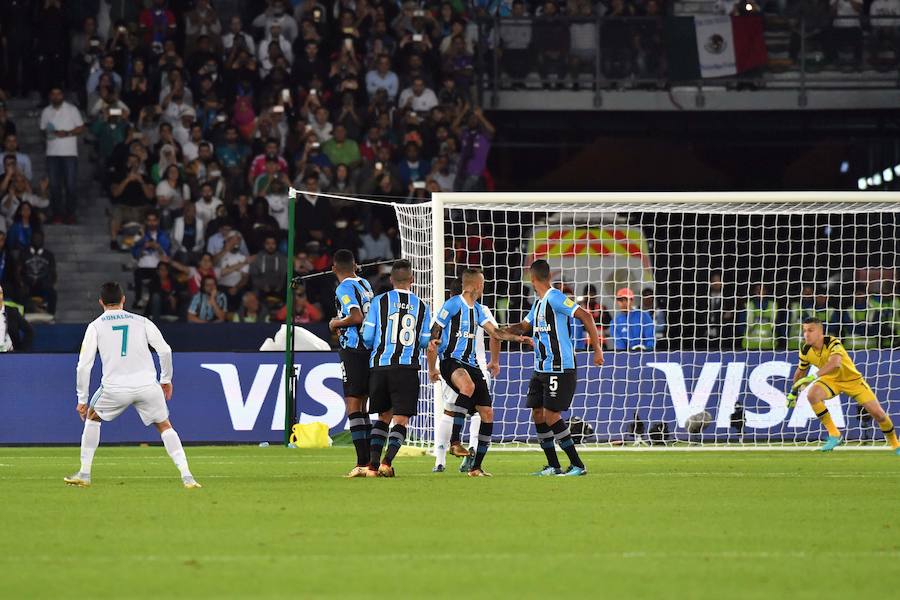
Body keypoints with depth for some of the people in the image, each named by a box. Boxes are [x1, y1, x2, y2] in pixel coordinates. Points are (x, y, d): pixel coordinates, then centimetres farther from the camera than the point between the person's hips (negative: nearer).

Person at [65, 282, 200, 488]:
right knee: (164, 426, 15)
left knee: (92, 417, 26)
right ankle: (186, 476, -2)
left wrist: (82, 400, 9)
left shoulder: (95, 326, 8)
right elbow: (165, 350, 3)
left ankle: (84, 474, 22)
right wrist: (166, 379, 17)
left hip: (115, 388, -1)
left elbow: (84, 366, 2)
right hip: (147, 384, 1)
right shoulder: (141, 322, 10)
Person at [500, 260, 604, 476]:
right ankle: (553, 466, 15)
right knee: (537, 414, 8)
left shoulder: (555, 298, -14)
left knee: (551, 416, -11)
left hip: (560, 369, -10)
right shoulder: (538, 303, 15)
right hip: (541, 369, 10)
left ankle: (578, 465, -5)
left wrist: (597, 349, -21)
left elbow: (585, 316, -20)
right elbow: (524, 326, 29)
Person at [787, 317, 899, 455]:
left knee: (878, 413, -8)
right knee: (812, 394, -29)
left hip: (852, 378, -3)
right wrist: (793, 392, 14)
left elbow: (835, 362, -52)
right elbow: (801, 371, 7)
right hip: (831, 380, 3)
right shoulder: (806, 350, -14)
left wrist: (815, 376, -61)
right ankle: (834, 435, -18)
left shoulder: (832, 343, -31)